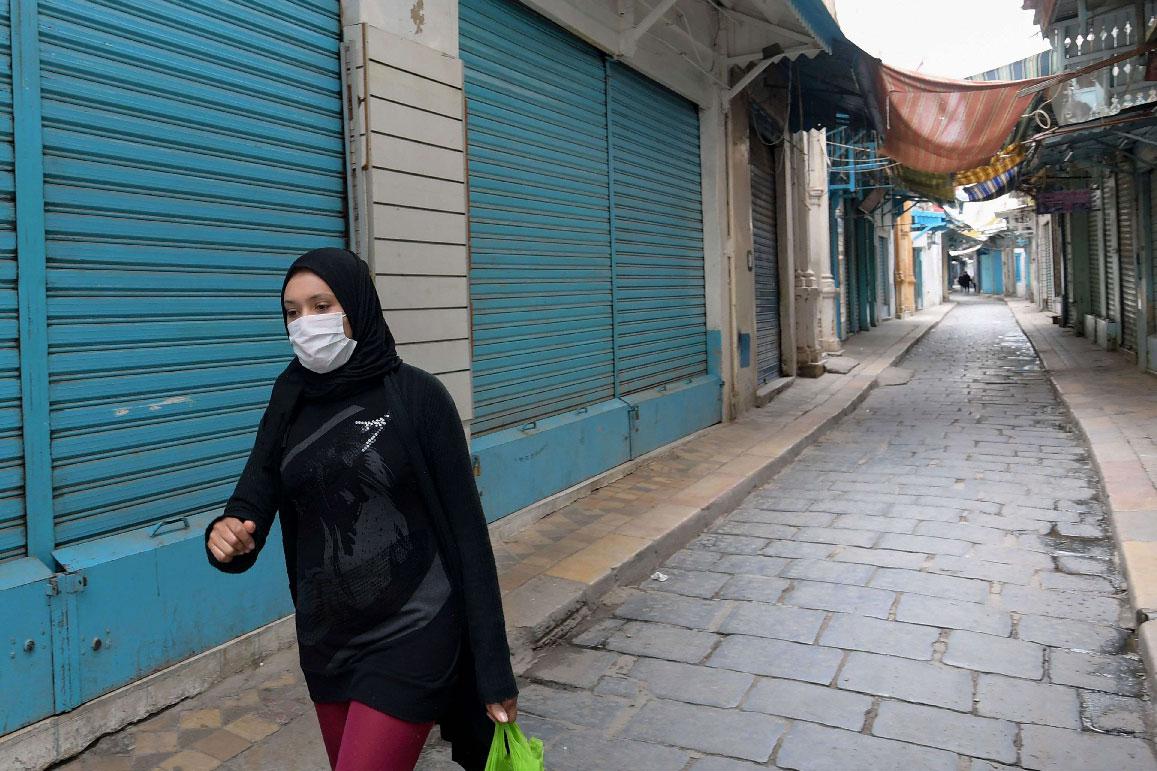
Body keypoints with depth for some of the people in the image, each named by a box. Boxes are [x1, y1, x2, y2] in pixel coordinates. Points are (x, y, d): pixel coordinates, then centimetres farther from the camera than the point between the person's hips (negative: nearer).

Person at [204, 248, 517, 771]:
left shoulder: (416, 396, -13)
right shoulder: (290, 402, 2)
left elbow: (465, 530, -12)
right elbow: (253, 501, -1)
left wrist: (494, 669, -12)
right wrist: (227, 537, -26)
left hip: (410, 636, -5)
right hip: (324, 636, 5)